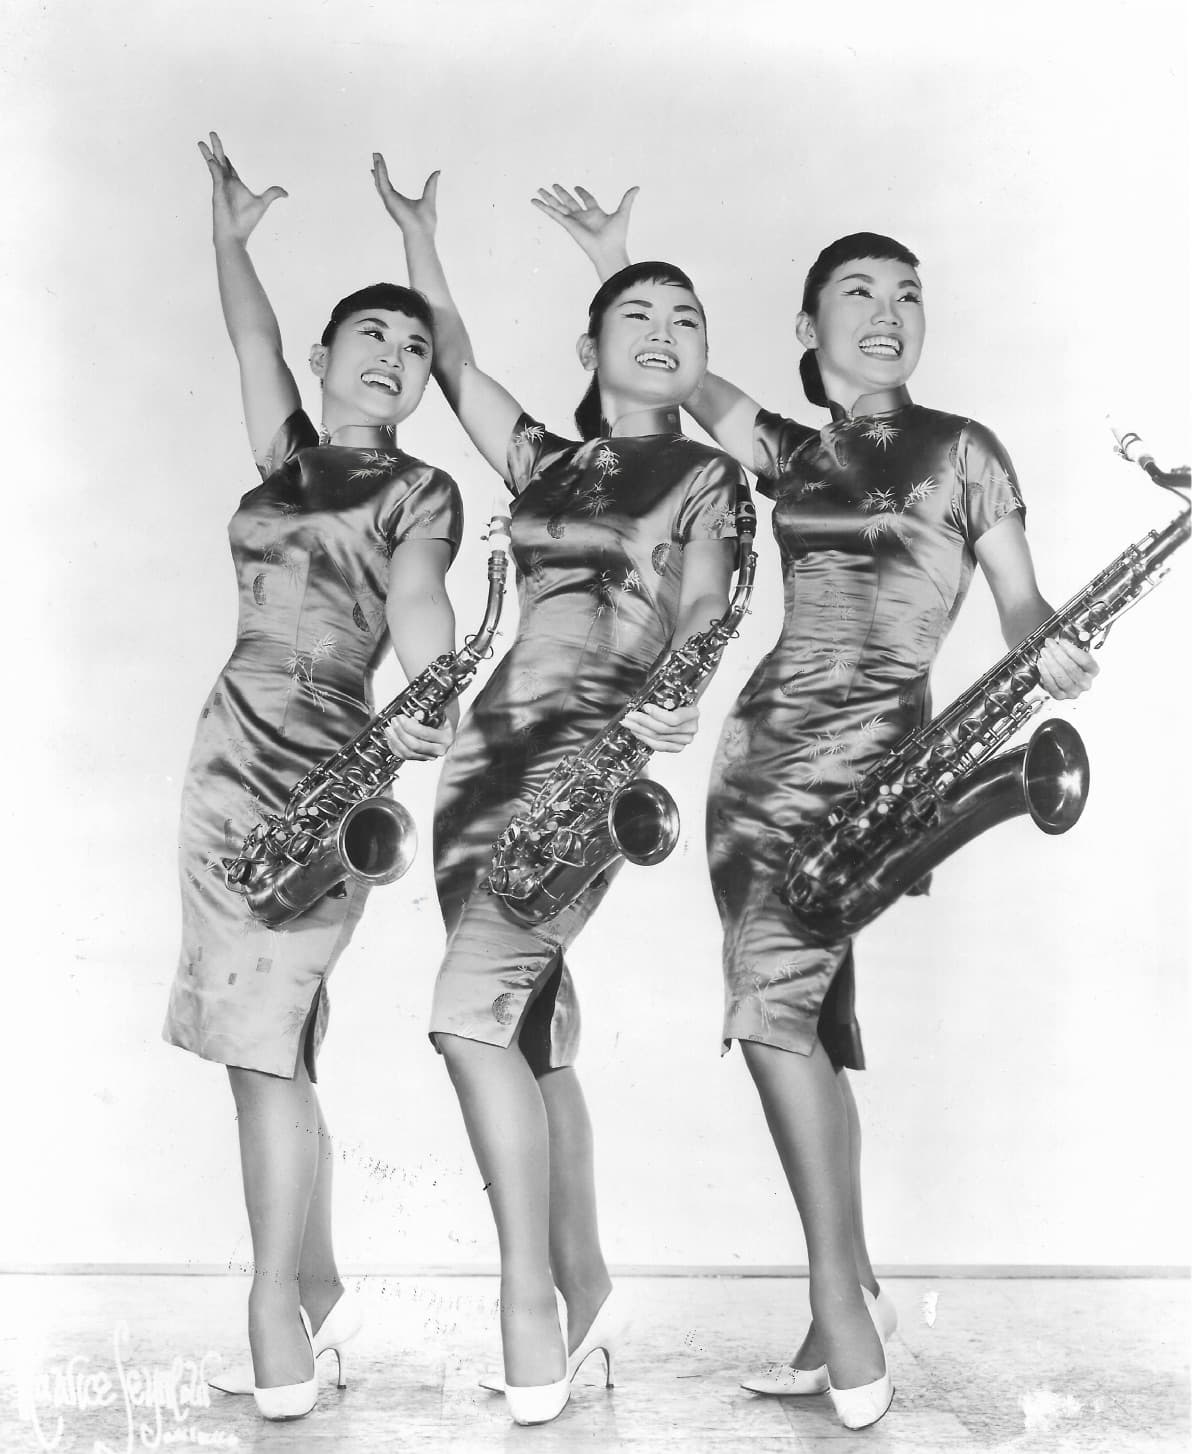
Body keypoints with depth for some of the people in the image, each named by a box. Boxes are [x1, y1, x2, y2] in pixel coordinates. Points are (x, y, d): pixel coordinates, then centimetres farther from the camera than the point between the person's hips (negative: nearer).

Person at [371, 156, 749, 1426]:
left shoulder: (708, 477, 7)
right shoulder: (546, 462, 19)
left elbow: (700, 621, -4)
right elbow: (456, 365, 29)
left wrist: (672, 702, -23)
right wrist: (417, 238, 32)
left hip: (592, 757, -5)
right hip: (492, 746, 5)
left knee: (474, 1002, -20)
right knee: (533, 1030, 6)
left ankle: (529, 1296, -9)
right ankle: (582, 1290, 18)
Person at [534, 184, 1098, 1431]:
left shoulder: (960, 449, 5)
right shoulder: (792, 455, 16)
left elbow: (1019, 601, 5)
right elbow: (691, 383, 20)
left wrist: (1054, 657, -15)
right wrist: (616, 268, 14)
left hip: (872, 746, -5)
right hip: (762, 739, 5)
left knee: (774, 1004, -17)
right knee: (806, 1020, 4)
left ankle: (841, 1293, -3)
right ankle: (849, 1303, 14)